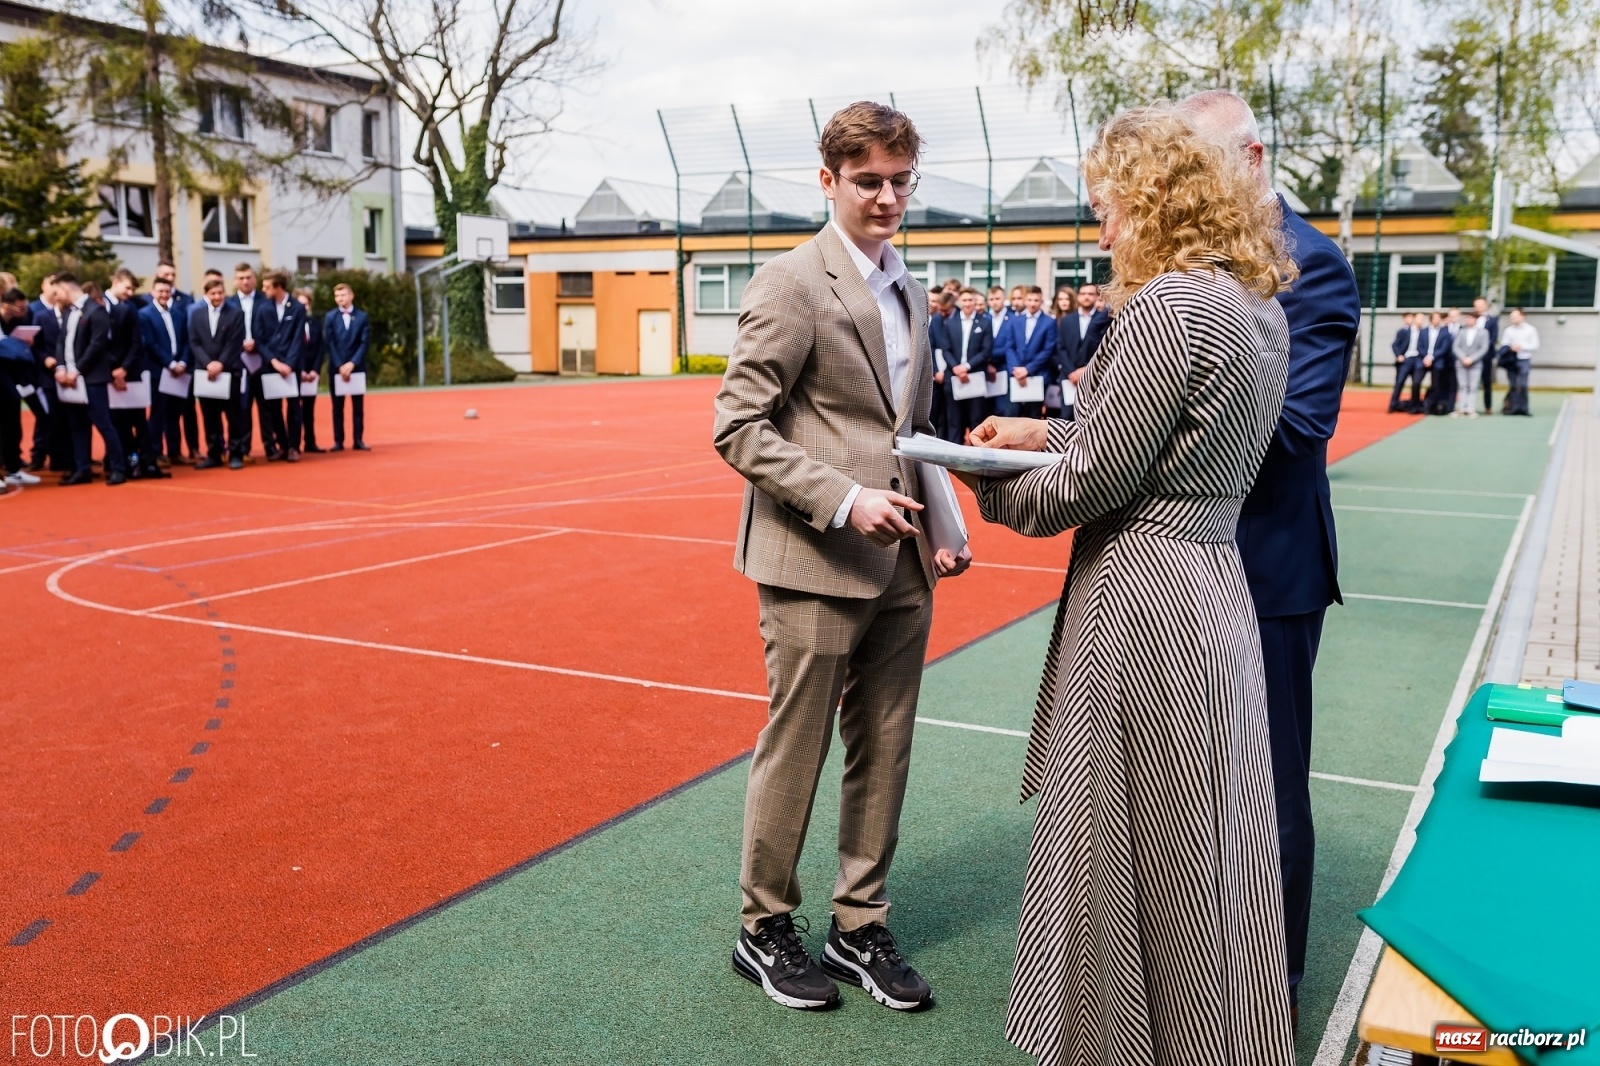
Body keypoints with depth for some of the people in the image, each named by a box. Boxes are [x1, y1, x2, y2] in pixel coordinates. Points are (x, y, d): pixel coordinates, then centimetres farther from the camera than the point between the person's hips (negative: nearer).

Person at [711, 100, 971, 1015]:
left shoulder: (911, 294, 14)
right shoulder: (792, 283, -10)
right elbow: (739, 428, -14)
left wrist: (939, 528, 8)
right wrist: (843, 502, -22)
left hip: (901, 569, 7)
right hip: (816, 564, -7)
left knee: (885, 754, 13)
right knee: (796, 752, 5)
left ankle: (862, 928, 29)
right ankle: (766, 930, 25)